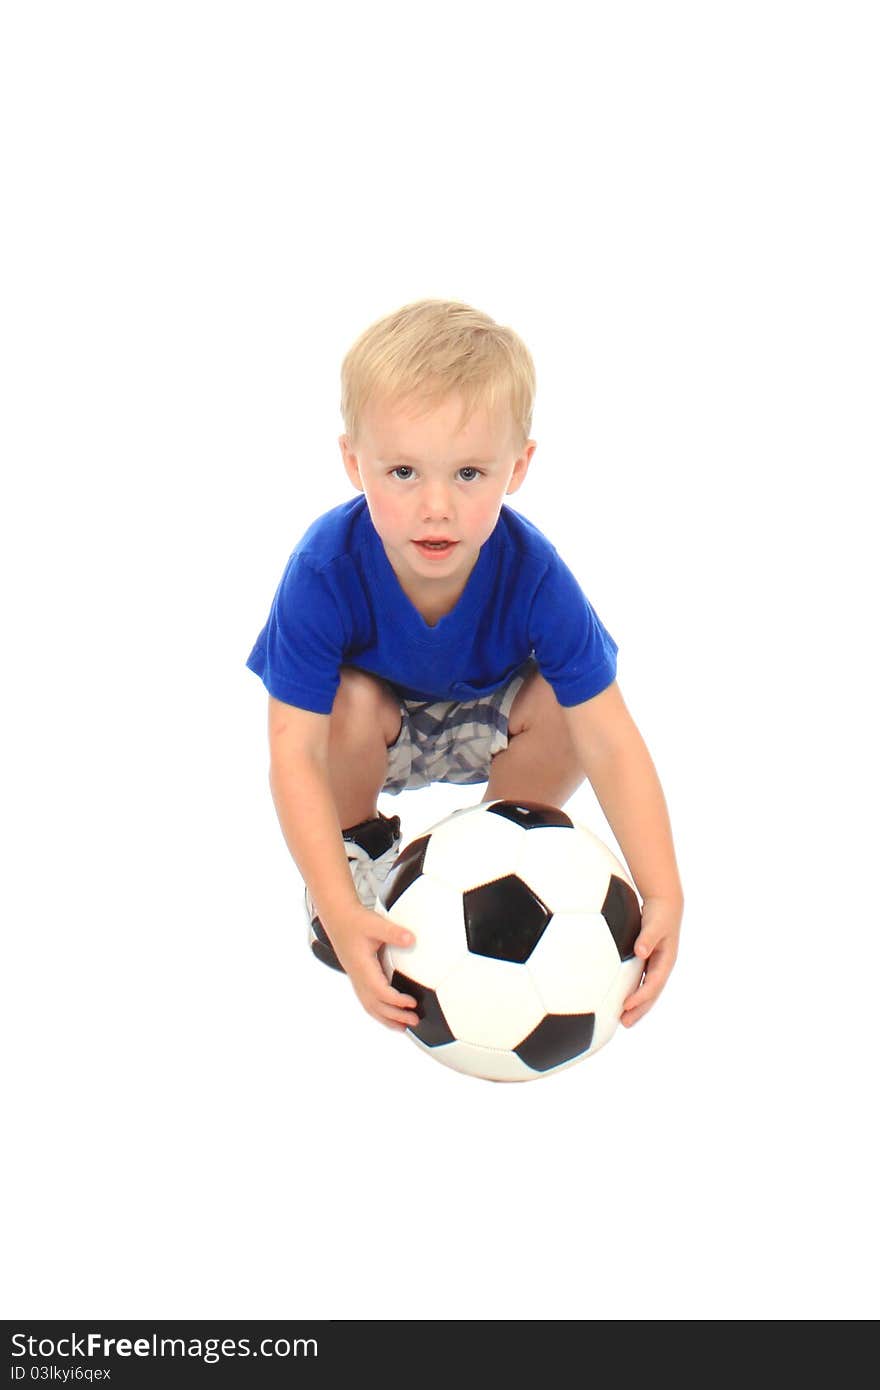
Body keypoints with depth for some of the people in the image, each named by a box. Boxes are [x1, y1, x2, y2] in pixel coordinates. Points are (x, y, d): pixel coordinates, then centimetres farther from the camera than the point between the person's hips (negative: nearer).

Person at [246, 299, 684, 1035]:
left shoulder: (533, 574, -33)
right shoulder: (325, 571, -36)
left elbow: (609, 741, -32)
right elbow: (295, 753, -36)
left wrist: (663, 895, -43)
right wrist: (340, 913, -47)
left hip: (478, 726, 1)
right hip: (368, 735, -1)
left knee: (564, 708, -27)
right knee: (353, 700, -33)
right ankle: (359, 843, 0)